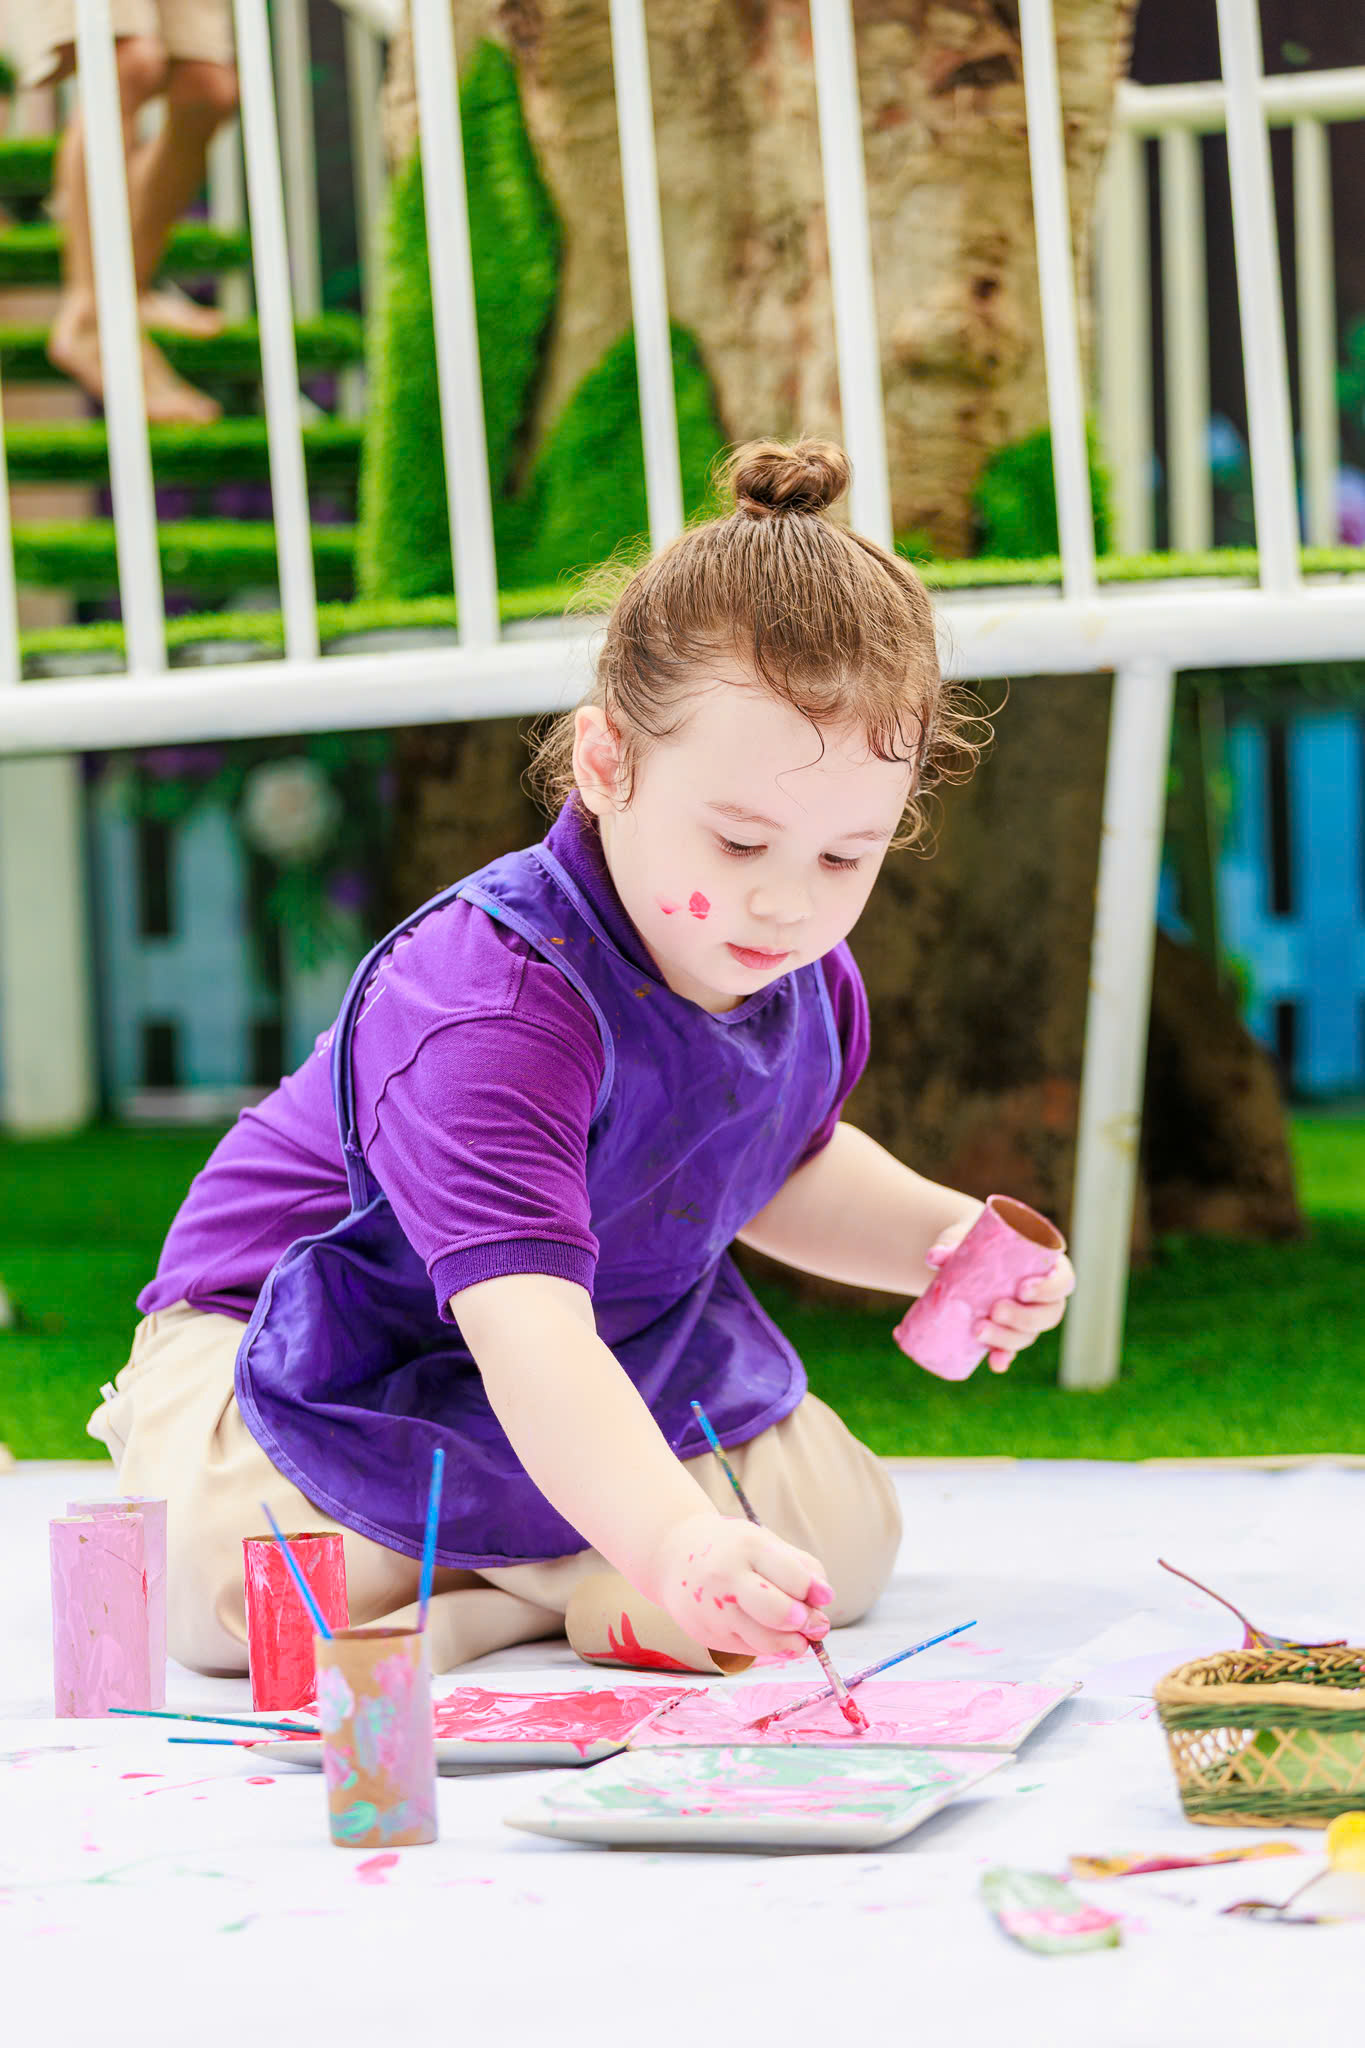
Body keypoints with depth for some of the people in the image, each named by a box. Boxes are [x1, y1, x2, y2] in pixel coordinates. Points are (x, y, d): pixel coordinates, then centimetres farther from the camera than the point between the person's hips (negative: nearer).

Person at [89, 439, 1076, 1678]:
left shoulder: (802, 979, -10)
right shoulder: (489, 1005, -39)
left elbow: (790, 1166, 15)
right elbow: (523, 1322, -52)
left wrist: (940, 1238, -5)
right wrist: (673, 1540, -66)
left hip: (628, 1341, 7)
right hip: (336, 1336, -7)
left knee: (840, 1535, -8)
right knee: (238, 1591, -34)